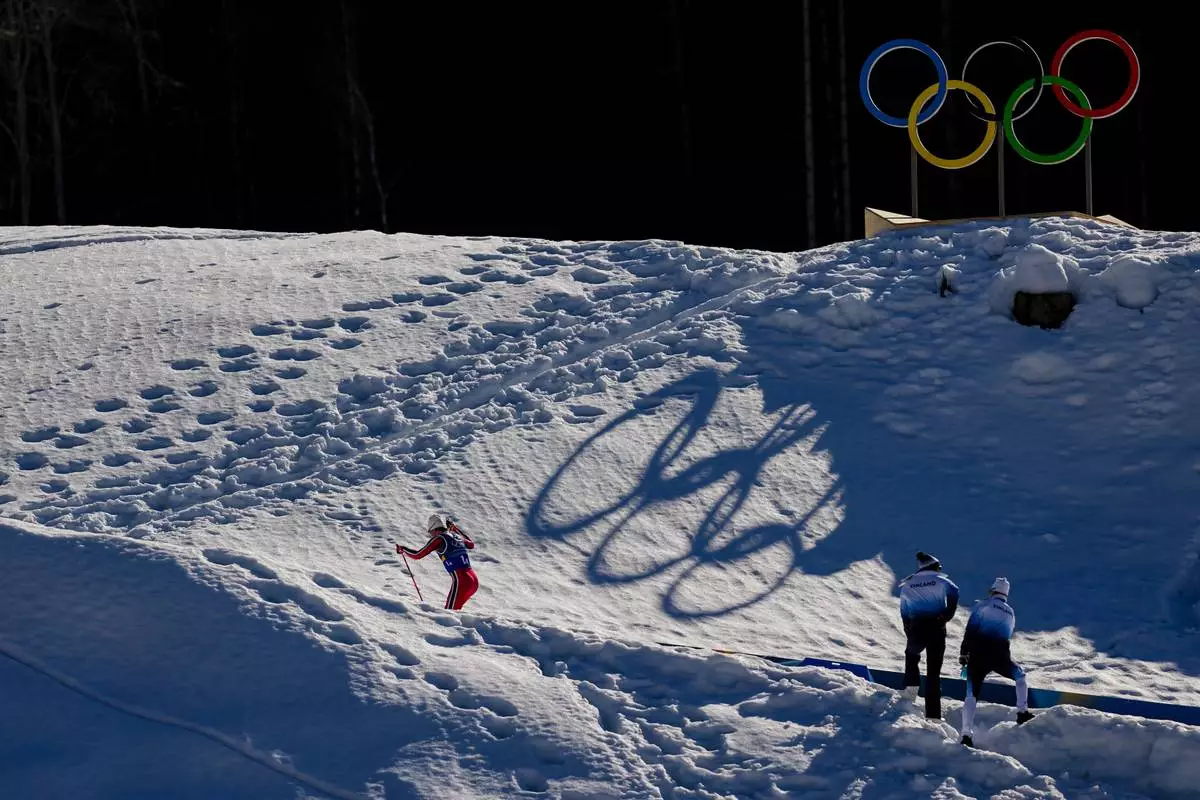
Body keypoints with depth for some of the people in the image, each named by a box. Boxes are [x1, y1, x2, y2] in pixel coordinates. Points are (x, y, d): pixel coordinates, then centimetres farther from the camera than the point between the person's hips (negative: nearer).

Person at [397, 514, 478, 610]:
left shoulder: (438, 539, -1)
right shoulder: (456, 536, 18)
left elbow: (418, 555, 0)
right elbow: (471, 545, 40)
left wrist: (402, 549, 18)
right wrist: (455, 528, 43)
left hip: (460, 581, -8)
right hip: (474, 579, 8)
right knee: (455, 611, 20)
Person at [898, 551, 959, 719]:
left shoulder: (907, 585, 15)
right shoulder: (940, 580, 5)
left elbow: (904, 612, 19)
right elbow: (953, 593, -16)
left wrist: (910, 635, 25)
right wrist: (947, 616, -11)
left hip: (916, 629, 2)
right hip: (937, 629, -2)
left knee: (911, 654, 35)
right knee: (934, 673, 4)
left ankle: (911, 685, 14)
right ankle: (933, 714, 0)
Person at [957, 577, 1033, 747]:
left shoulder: (984, 605, 4)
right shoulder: (1010, 613, 19)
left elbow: (970, 629, -5)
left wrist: (963, 652, -3)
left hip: (978, 655, -2)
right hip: (1000, 656, 2)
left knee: (971, 694, 1)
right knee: (1020, 675, 29)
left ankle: (967, 734, -13)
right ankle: (1022, 712, 17)